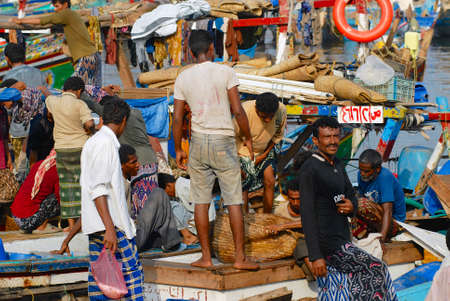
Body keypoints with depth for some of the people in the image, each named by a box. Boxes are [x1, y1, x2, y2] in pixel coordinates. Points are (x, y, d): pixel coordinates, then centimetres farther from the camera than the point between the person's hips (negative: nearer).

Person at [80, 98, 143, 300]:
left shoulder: (93, 141, 19)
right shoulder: (105, 142, -12)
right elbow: (98, 189, -19)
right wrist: (110, 228, -23)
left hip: (96, 225, 10)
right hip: (109, 223, -10)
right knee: (131, 272, -8)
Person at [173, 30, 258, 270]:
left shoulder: (183, 78, 2)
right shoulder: (225, 72, -6)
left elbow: (177, 118, 4)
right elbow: (238, 111, -10)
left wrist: (178, 149, 13)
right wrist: (248, 137, 4)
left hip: (198, 141, 3)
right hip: (224, 141, -3)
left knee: (201, 201, 7)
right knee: (234, 200, 2)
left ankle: (206, 257, 9)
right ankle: (240, 257, 2)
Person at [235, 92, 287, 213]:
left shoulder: (281, 111, -20)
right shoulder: (245, 111, -32)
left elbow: (277, 135, -1)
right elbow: (234, 138, -19)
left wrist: (265, 154, -8)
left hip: (265, 150, 3)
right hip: (243, 150, -3)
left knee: (270, 181, -9)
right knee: (243, 187, -5)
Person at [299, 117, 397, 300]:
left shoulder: (338, 165, 14)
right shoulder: (310, 169, -13)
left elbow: (352, 196, 23)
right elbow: (307, 214, -18)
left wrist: (351, 207, -5)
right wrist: (315, 256, -23)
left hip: (342, 240, 8)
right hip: (326, 243, -8)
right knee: (376, 270, -11)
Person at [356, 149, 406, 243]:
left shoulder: (385, 177, -23)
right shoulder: (361, 175, -1)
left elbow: (387, 211, -31)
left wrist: (381, 238, -40)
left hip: (392, 223, -8)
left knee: (363, 204, -31)